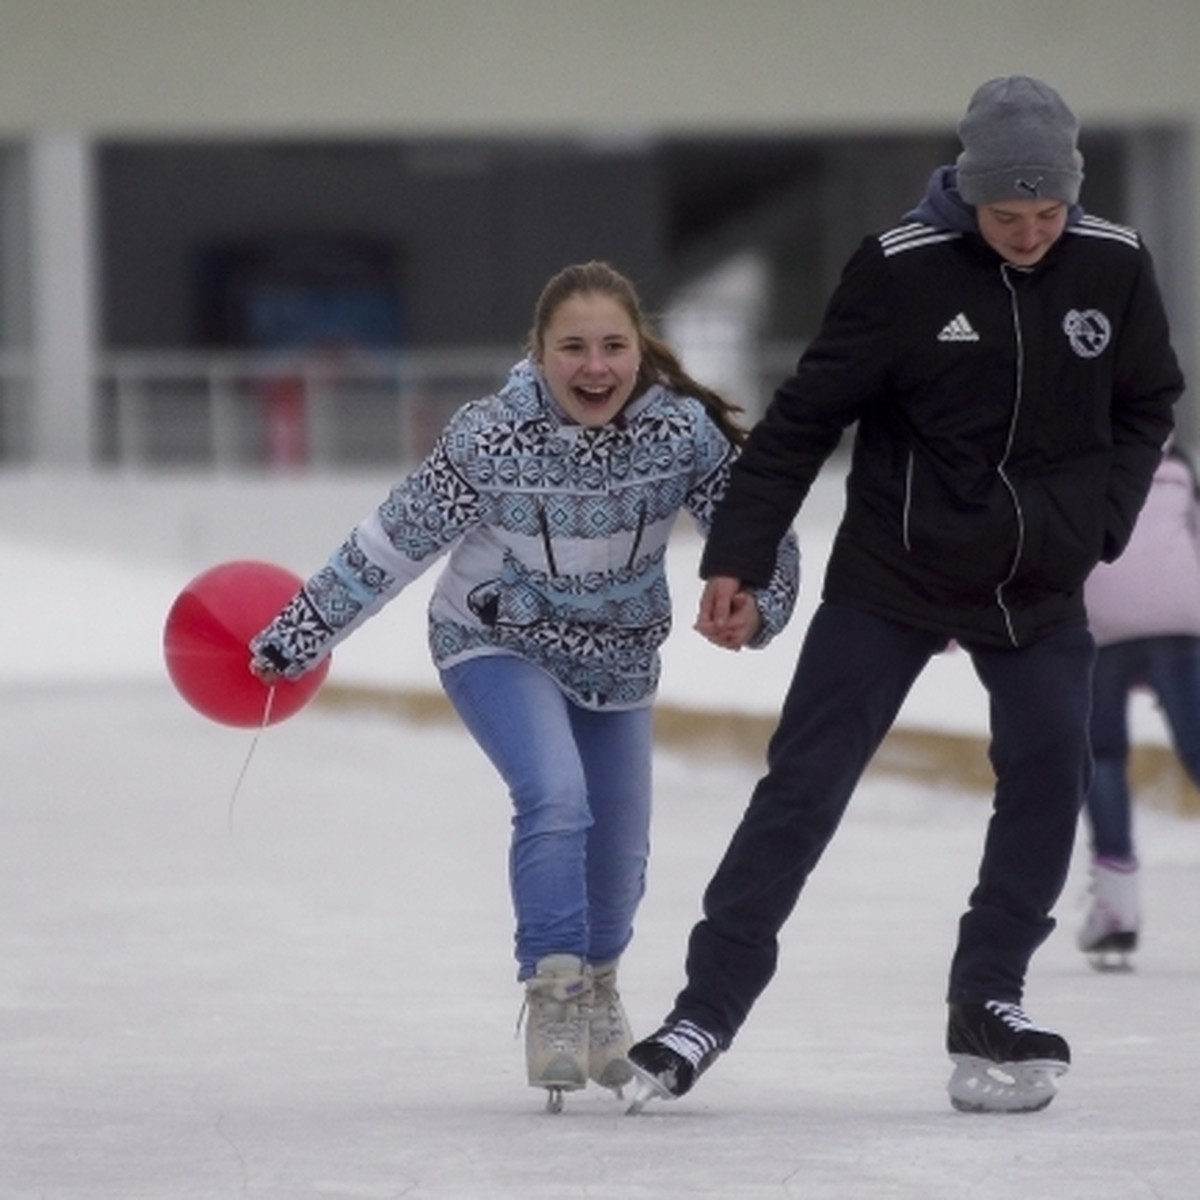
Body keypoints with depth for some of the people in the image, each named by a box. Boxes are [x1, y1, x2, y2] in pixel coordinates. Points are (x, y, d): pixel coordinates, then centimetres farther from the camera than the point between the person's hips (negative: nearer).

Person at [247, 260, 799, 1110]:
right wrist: (296, 640, -13)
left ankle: (596, 983, 44)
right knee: (555, 796, -27)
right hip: (499, 646, -3)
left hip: (618, 660, 3)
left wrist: (757, 603, -37)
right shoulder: (491, 437, -27)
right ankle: (554, 999, -13)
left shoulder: (686, 432, -24)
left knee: (620, 852, 13)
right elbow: (394, 543, -17)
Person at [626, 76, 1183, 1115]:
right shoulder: (903, 270, -16)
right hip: (893, 574, -3)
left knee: (1050, 775, -8)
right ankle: (708, 1008, 0)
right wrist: (736, 559, -11)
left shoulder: (1113, 267, -6)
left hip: (1038, 587, 3)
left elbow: (1147, 404, 9)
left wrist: (1096, 521, -3)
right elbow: (806, 416, -10)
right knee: (804, 786, -4)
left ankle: (988, 1001, 7)